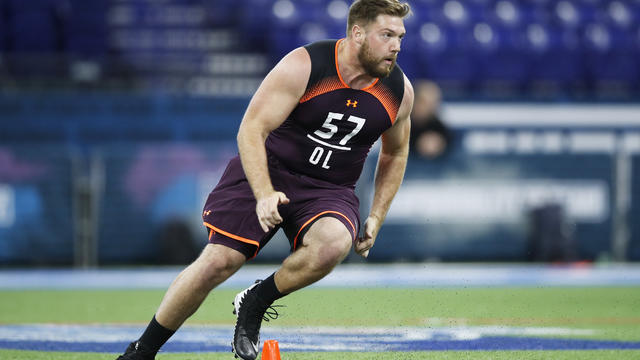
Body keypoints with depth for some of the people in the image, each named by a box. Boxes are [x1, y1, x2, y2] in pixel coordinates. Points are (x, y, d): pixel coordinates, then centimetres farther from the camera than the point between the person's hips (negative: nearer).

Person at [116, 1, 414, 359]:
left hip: (330, 191, 2)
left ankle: (254, 304, -7)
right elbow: (251, 130, -16)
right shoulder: (303, 66, -18)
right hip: (270, 171, -2)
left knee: (334, 243, -33)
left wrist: (376, 219, 8)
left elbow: (395, 154, 15)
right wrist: (263, 194, -29)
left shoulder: (400, 91, -5)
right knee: (218, 262, -13)